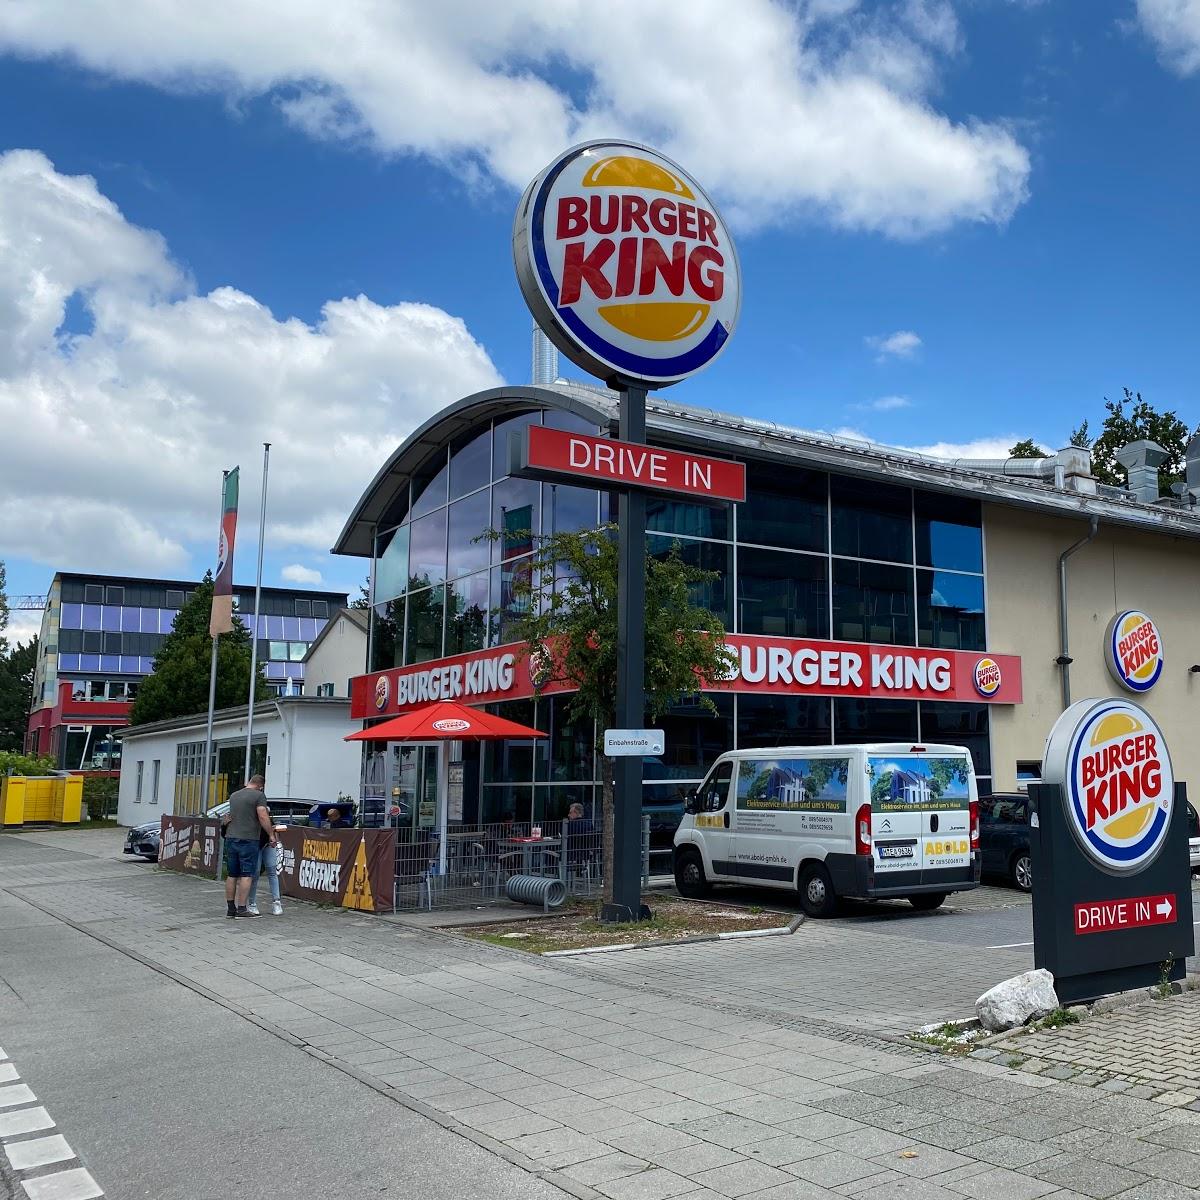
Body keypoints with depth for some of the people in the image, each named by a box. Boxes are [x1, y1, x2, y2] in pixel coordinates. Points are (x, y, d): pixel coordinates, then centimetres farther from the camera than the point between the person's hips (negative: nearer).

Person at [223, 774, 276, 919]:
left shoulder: (234, 796, 17)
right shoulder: (258, 795, -5)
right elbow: (263, 817, -14)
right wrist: (271, 835, -6)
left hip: (231, 838, 7)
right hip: (248, 839, -6)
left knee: (232, 875, 10)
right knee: (246, 875, -3)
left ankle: (230, 908, 14)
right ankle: (241, 909, -5)